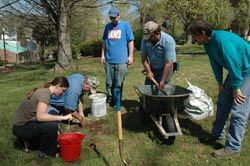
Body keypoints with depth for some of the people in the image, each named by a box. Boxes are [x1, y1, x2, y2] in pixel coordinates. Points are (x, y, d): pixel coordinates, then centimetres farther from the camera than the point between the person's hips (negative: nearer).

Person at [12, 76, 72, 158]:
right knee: (53, 126, -26)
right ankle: (45, 152, -2)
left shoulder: (43, 90, 6)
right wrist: (63, 117, -30)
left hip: (26, 122, 9)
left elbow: (43, 115, 8)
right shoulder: (45, 93, -22)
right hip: (22, 127, -9)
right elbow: (40, 117, -36)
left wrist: (55, 132, 4)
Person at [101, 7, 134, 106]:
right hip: (109, 59, 4)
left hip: (121, 60, -3)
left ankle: (117, 102, 17)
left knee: (118, 83, 3)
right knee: (109, 82, 10)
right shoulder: (108, 26, 13)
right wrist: (103, 55, 12)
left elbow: (130, 41, -1)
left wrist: (130, 56, -5)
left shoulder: (125, 25, 1)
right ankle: (109, 100, 26)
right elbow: (104, 42, 17)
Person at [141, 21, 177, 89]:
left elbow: (169, 64, -27)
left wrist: (163, 81, -27)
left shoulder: (168, 41, -26)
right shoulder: (145, 39, -13)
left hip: (166, 69, -4)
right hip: (152, 68, 5)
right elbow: (144, 57, -6)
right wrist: (148, 71, -14)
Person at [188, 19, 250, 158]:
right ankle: (217, 134, 27)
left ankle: (233, 148, 0)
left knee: (239, 110, -9)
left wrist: (236, 88, -20)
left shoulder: (222, 40, -31)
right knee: (223, 101, 13)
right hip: (235, 70, 9)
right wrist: (220, 83, 6)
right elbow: (215, 63, 6)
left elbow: (234, 64, -28)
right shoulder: (208, 43, -3)